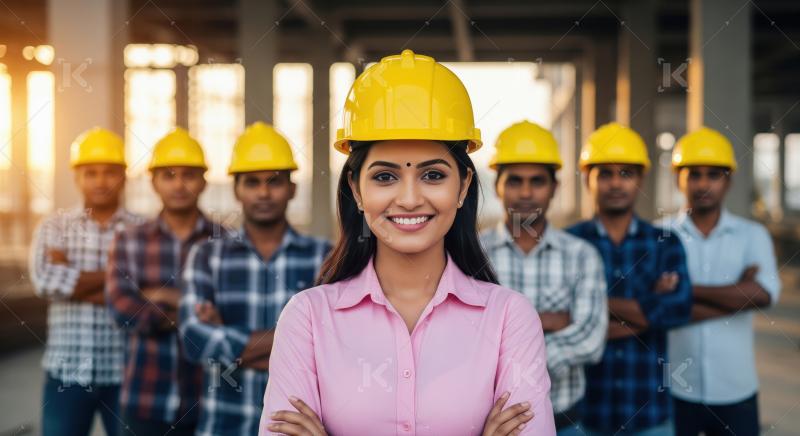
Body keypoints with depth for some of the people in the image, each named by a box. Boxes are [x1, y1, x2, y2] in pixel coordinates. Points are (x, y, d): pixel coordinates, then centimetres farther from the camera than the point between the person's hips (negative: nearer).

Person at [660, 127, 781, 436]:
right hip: (673, 390, -1)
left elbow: (764, 295, -16)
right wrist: (735, 296, -17)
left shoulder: (753, 236, 2)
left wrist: (687, 288, -15)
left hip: (736, 391, 2)